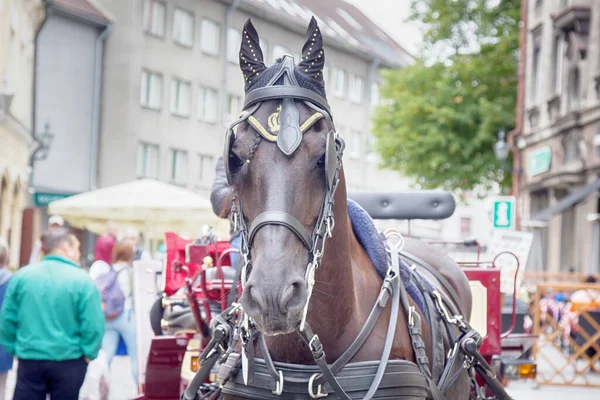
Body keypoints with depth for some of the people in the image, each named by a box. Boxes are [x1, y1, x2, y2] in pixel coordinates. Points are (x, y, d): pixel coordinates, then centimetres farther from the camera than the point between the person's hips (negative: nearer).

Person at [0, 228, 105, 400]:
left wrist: (14, 348, 14)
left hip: (29, 360, 2)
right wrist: (89, 353, 1)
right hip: (68, 362, -2)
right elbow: (93, 324, -14)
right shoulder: (81, 280, -10)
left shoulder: (22, 275, 1)